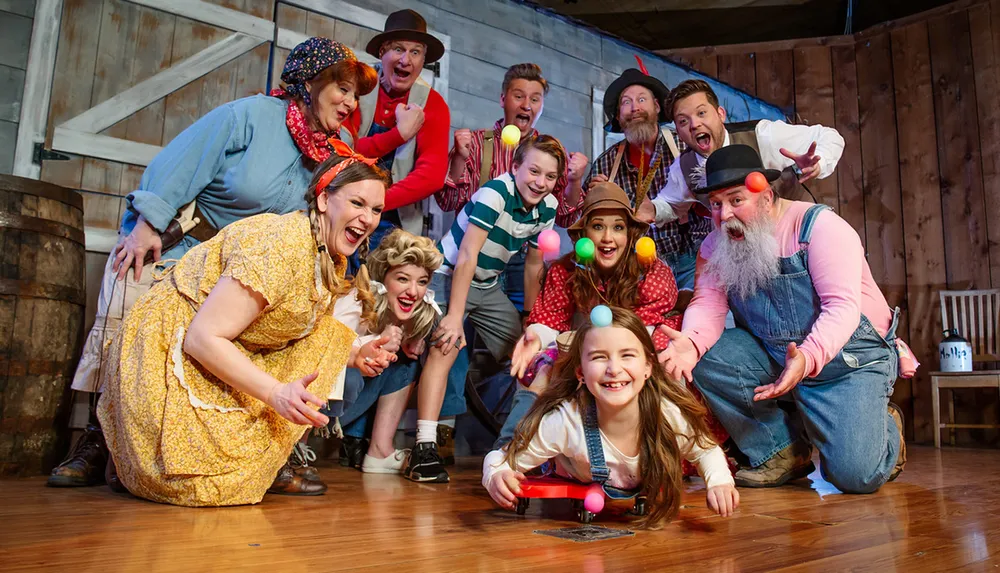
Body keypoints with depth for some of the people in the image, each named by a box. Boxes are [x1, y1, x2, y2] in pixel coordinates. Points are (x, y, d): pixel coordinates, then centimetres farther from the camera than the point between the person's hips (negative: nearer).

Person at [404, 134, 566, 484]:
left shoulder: (547, 208, -2)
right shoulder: (495, 193, -23)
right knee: (446, 346, -27)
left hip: (487, 286, 7)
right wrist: (455, 316, -32)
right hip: (448, 275, -7)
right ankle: (424, 449, -29)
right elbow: (467, 256, -28)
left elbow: (533, 265, 8)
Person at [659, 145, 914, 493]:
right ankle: (782, 451, -4)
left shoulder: (818, 225, -15)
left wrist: (807, 359, -42)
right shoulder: (716, 247, 0)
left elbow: (842, 306, -24)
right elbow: (709, 305, -11)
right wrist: (692, 341, -35)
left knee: (856, 475, -20)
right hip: (771, 358, 5)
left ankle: (884, 427, 19)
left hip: (848, 359, -4)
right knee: (703, 357, -23)